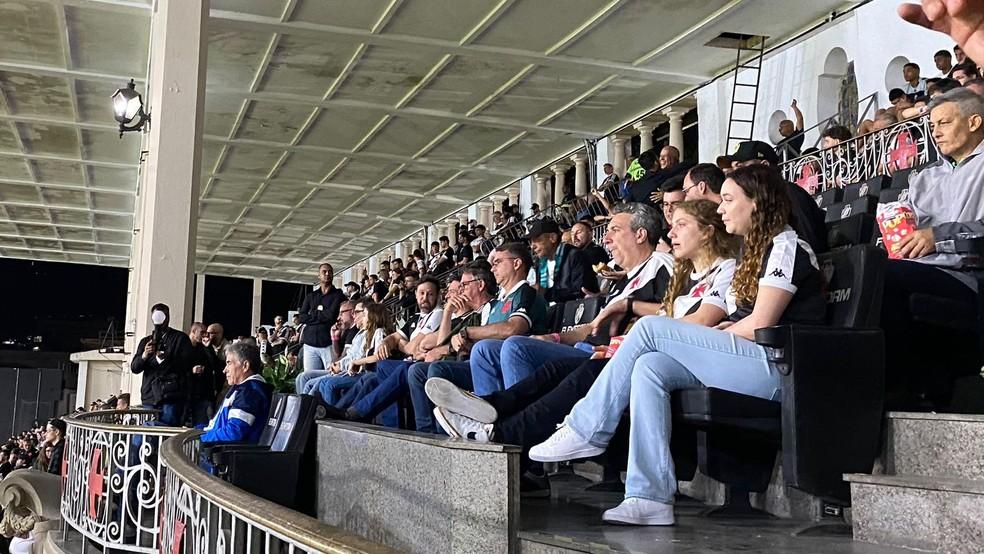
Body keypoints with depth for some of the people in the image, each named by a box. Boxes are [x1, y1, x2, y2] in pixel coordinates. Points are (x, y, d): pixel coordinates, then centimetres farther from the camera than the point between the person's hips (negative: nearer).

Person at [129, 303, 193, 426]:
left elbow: (187, 364, -3)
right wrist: (144, 356, -12)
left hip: (171, 398, -4)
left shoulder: (181, 338, 8)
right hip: (149, 397, 4)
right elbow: (134, 368, 10)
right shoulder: (145, 341, 20)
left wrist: (166, 358, -19)